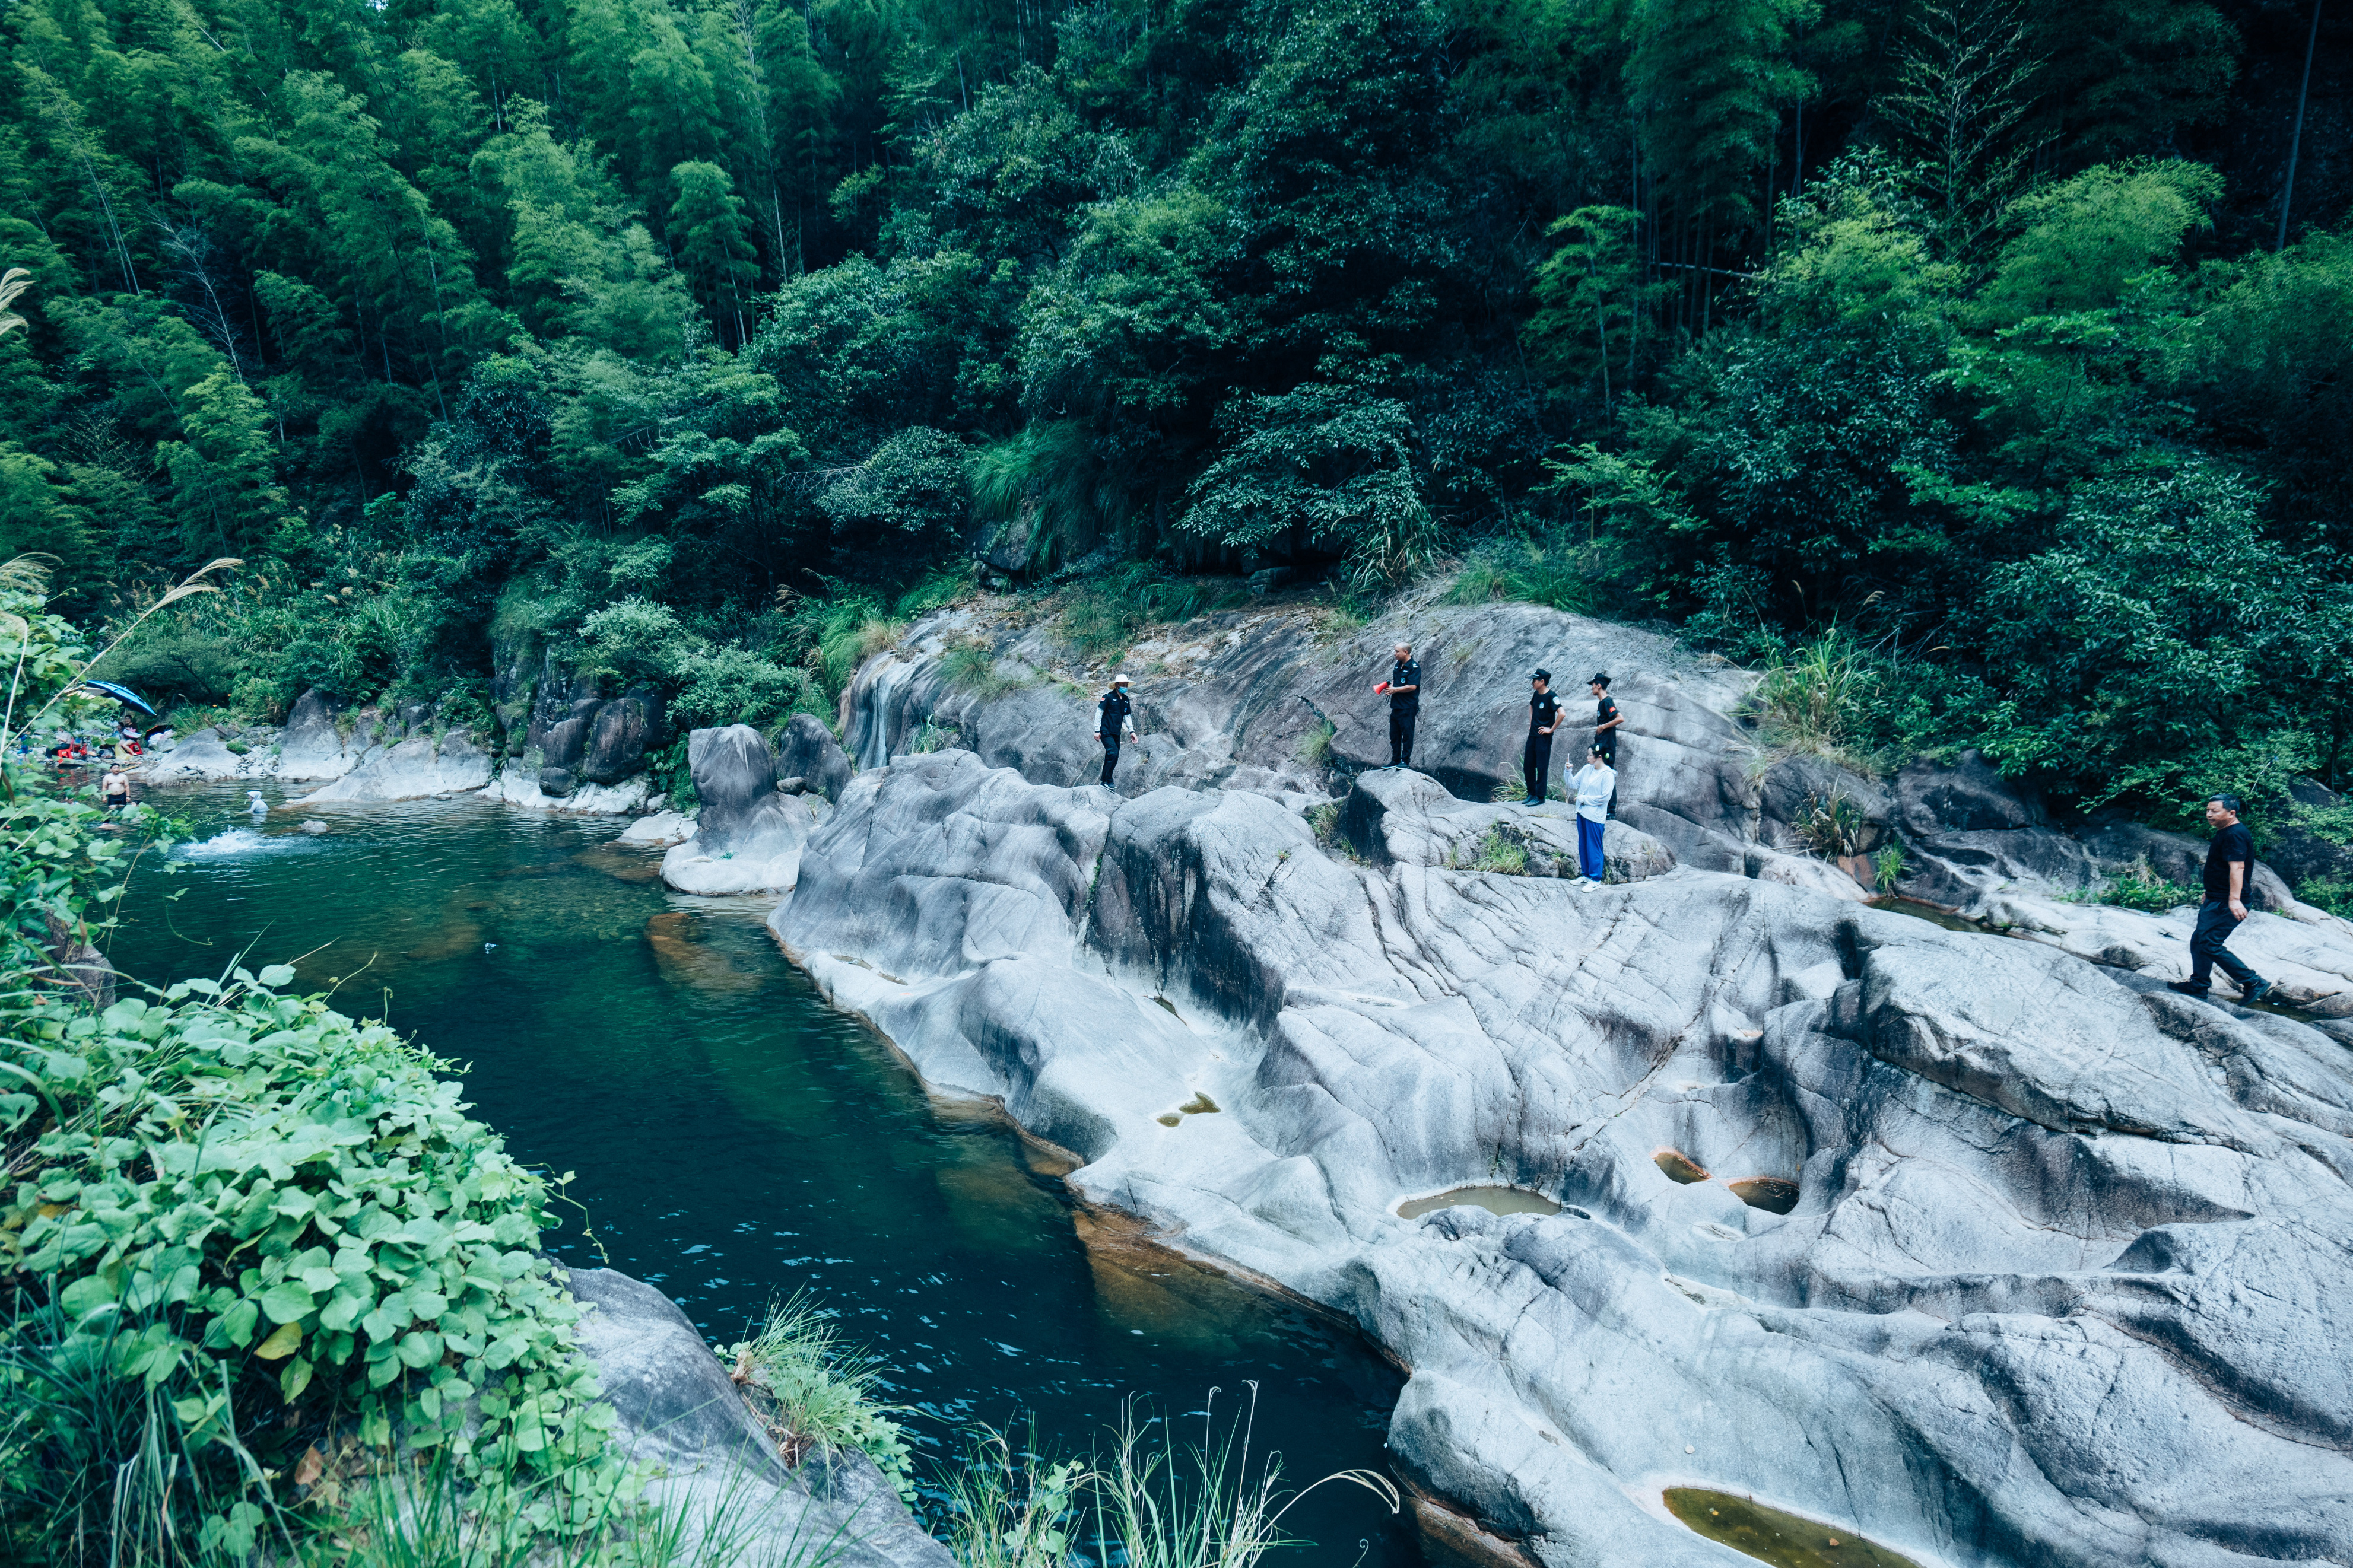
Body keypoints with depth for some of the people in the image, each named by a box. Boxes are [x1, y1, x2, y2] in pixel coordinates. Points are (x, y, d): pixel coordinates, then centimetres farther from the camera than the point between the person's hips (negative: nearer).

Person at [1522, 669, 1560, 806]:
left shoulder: (1551, 696, -16)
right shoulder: (1536, 694, 9)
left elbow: (1561, 714, -26)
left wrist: (1551, 729, -19)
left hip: (1543, 737, -8)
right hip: (1532, 735, 8)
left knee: (1542, 767, -2)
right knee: (1527, 766, 11)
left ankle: (1540, 797, 5)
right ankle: (1531, 793, 23)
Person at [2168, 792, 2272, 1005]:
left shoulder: (2235, 835, -18)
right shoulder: (2225, 832, 16)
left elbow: (2237, 867, -29)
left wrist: (2234, 899, -37)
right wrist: (2209, 894, 33)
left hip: (2226, 904, -11)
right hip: (2216, 900, 11)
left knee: (2210, 944, -13)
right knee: (2199, 940, 15)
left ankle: (2254, 983, -7)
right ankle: (2199, 984, 25)